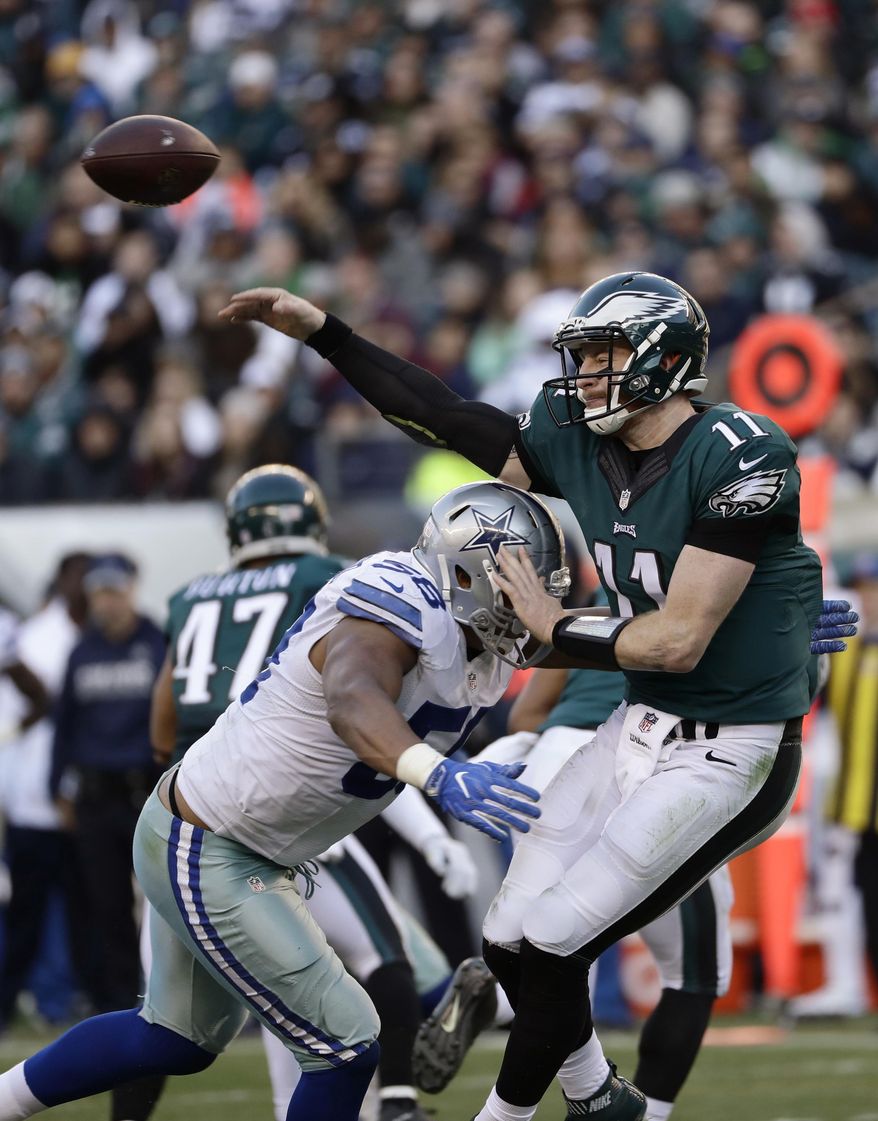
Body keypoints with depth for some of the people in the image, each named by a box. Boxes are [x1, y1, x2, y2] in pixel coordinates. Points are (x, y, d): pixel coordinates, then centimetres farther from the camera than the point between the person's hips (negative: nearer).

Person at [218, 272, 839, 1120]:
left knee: (555, 944, -7)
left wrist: (551, 627, -10)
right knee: (510, 943, 8)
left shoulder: (737, 458, -21)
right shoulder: (581, 447, 0)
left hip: (727, 756, -8)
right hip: (639, 731, 8)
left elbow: (678, 641, -23)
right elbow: (446, 420, 10)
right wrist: (320, 333, 8)